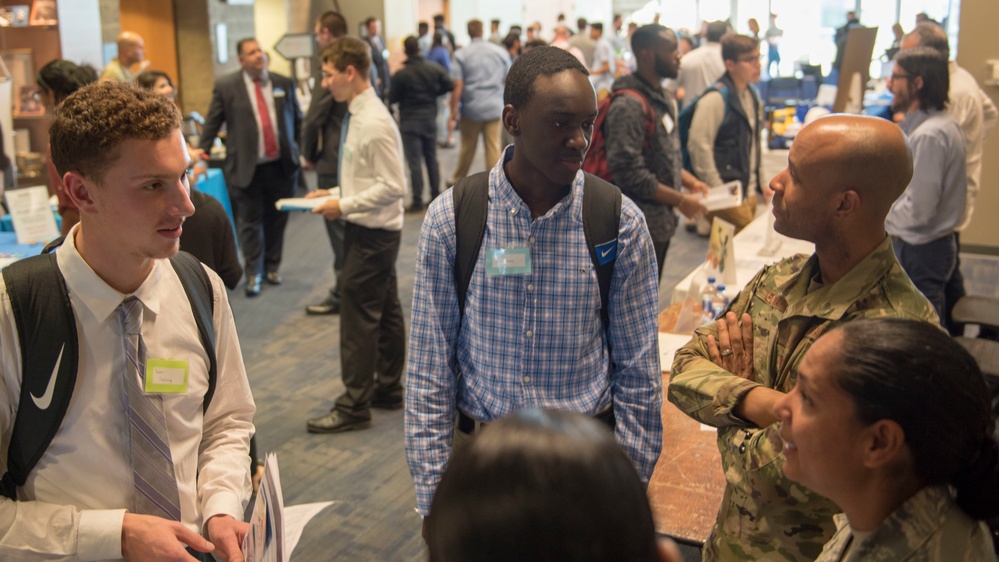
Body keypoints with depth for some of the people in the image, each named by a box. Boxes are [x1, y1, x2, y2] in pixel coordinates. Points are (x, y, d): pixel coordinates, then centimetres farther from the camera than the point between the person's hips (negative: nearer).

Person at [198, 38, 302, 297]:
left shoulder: (284, 83, 7)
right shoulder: (226, 86, -1)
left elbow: (297, 120, 13)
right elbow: (211, 125, 0)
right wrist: (201, 156, -8)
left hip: (281, 166, 3)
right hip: (247, 168, -2)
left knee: (276, 220, 11)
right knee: (250, 223, 3)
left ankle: (272, 267, 28)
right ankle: (253, 274, 15)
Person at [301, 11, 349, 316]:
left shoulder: (328, 72, -18)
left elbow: (313, 119, -18)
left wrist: (309, 155, -2)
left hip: (334, 162, -8)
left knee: (339, 229, 1)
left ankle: (341, 295, 9)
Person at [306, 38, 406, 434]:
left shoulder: (374, 123, -21)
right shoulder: (357, 115, 8)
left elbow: (393, 187, -22)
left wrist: (344, 206, -18)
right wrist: (335, 194, 6)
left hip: (372, 233, -10)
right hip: (370, 231, 10)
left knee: (358, 316, -2)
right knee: (384, 312, 17)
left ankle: (354, 407, 8)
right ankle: (387, 389, 30)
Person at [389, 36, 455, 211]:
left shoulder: (401, 74, -15)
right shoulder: (434, 68, -3)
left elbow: (392, 99, -10)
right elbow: (450, 85, 0)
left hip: (410, 121, -4)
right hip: (430, 118, 4)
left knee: (414, 161, -1)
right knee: (432, 158, 15)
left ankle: (417, 201, 0)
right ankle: (436, 196, 21)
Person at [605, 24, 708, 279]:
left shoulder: (663, 99, 11)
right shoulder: (628, 105, -19)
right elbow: (629, 173, -24)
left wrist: (690, 181, 4)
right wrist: (681, 201, -18)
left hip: (661, 222, 9)